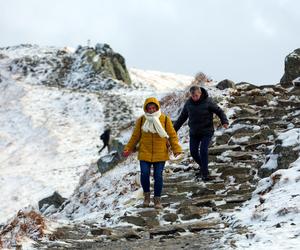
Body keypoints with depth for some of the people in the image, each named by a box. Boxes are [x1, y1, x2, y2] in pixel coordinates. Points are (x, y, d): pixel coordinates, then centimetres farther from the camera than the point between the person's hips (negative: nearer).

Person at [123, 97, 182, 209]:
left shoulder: (165, 119, -1)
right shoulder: (141, 120, 2)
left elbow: (172, 135, 1)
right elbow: (135, 136, 9)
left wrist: (176, 149, -8)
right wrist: (128, 149, 5)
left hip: (160, 154, 0)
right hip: (145, 153, 1)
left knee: (158, 176, -1)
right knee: (144, 174, -9)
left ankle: (157, 199, 15)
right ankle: (146, 194, 16)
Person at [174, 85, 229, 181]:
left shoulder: (207, 102, -13)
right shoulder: (188, 103, -1)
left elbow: (219, 111, -7)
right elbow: (182, 117, 11)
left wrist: (224, 121, -24)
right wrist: (174, 129, 13)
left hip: (206, 131, -4)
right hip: (194, 133, 4)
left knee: (203, 151, -15)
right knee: (193, 152, 4)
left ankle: (205, 173, -5)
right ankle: (202, 166, 31)